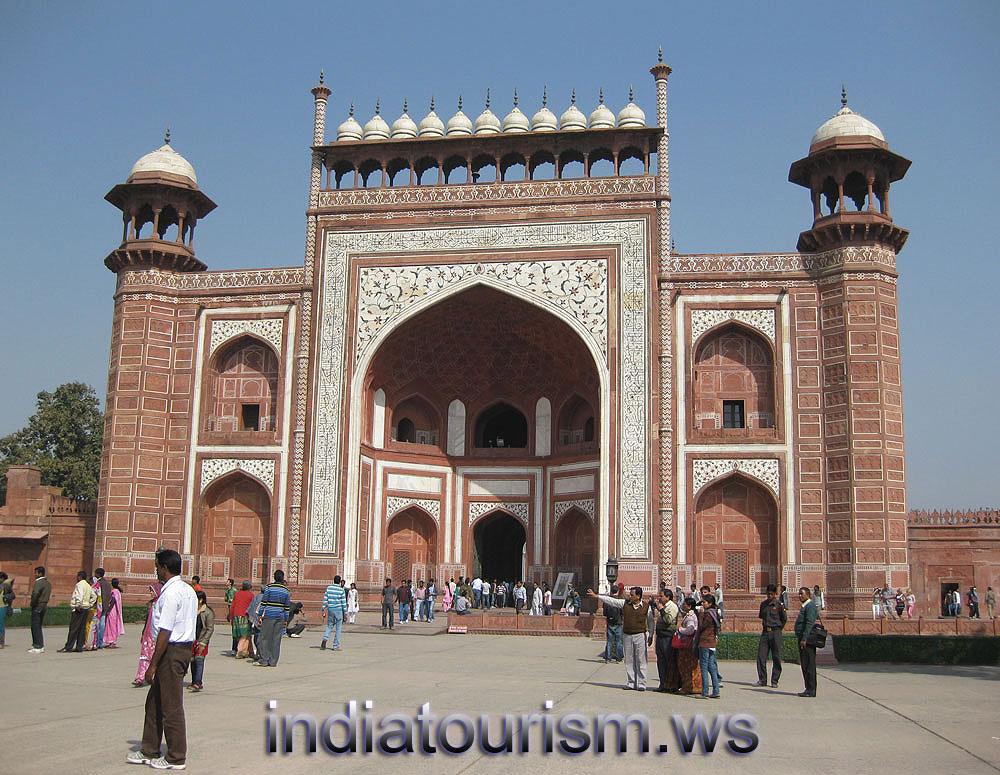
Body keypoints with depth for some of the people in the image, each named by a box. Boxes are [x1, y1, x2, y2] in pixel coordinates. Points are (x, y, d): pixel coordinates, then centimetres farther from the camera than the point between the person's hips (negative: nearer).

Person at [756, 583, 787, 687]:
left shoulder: (779, 605, -3)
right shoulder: (763, 604, 10)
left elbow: (784, 619, 4)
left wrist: (778, 630, 7)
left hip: (775, 632, -4)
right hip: (765, 632, 4)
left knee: (776, 658, -1)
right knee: (761, 656, -2)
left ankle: (774, 681, 6)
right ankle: (762, 680, 5)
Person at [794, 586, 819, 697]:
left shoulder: (810, 606, -12)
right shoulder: (804, 606, 20)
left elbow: (809, 623, -20)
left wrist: (804, 639, -24)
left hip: (807, 640, -11)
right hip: (803, 639, 11)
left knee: (809, 665, -8)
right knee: (804, 665, 12)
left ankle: (811, 690, -6)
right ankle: (809, 689, 16)